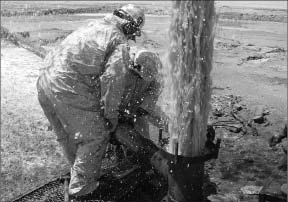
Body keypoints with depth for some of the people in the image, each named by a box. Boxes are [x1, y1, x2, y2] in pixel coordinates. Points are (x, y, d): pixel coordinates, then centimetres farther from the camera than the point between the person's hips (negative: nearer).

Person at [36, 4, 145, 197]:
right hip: (71, 93, -9)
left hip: (45, 85, 9)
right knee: (96, 136, 11)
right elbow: (113, 80, -15)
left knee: (68, 136, 24)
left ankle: (80, 173, 45)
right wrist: (111, 115, -5)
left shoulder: (93, 26, 17)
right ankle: (81, 185, 22)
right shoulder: (120, 43, -7)